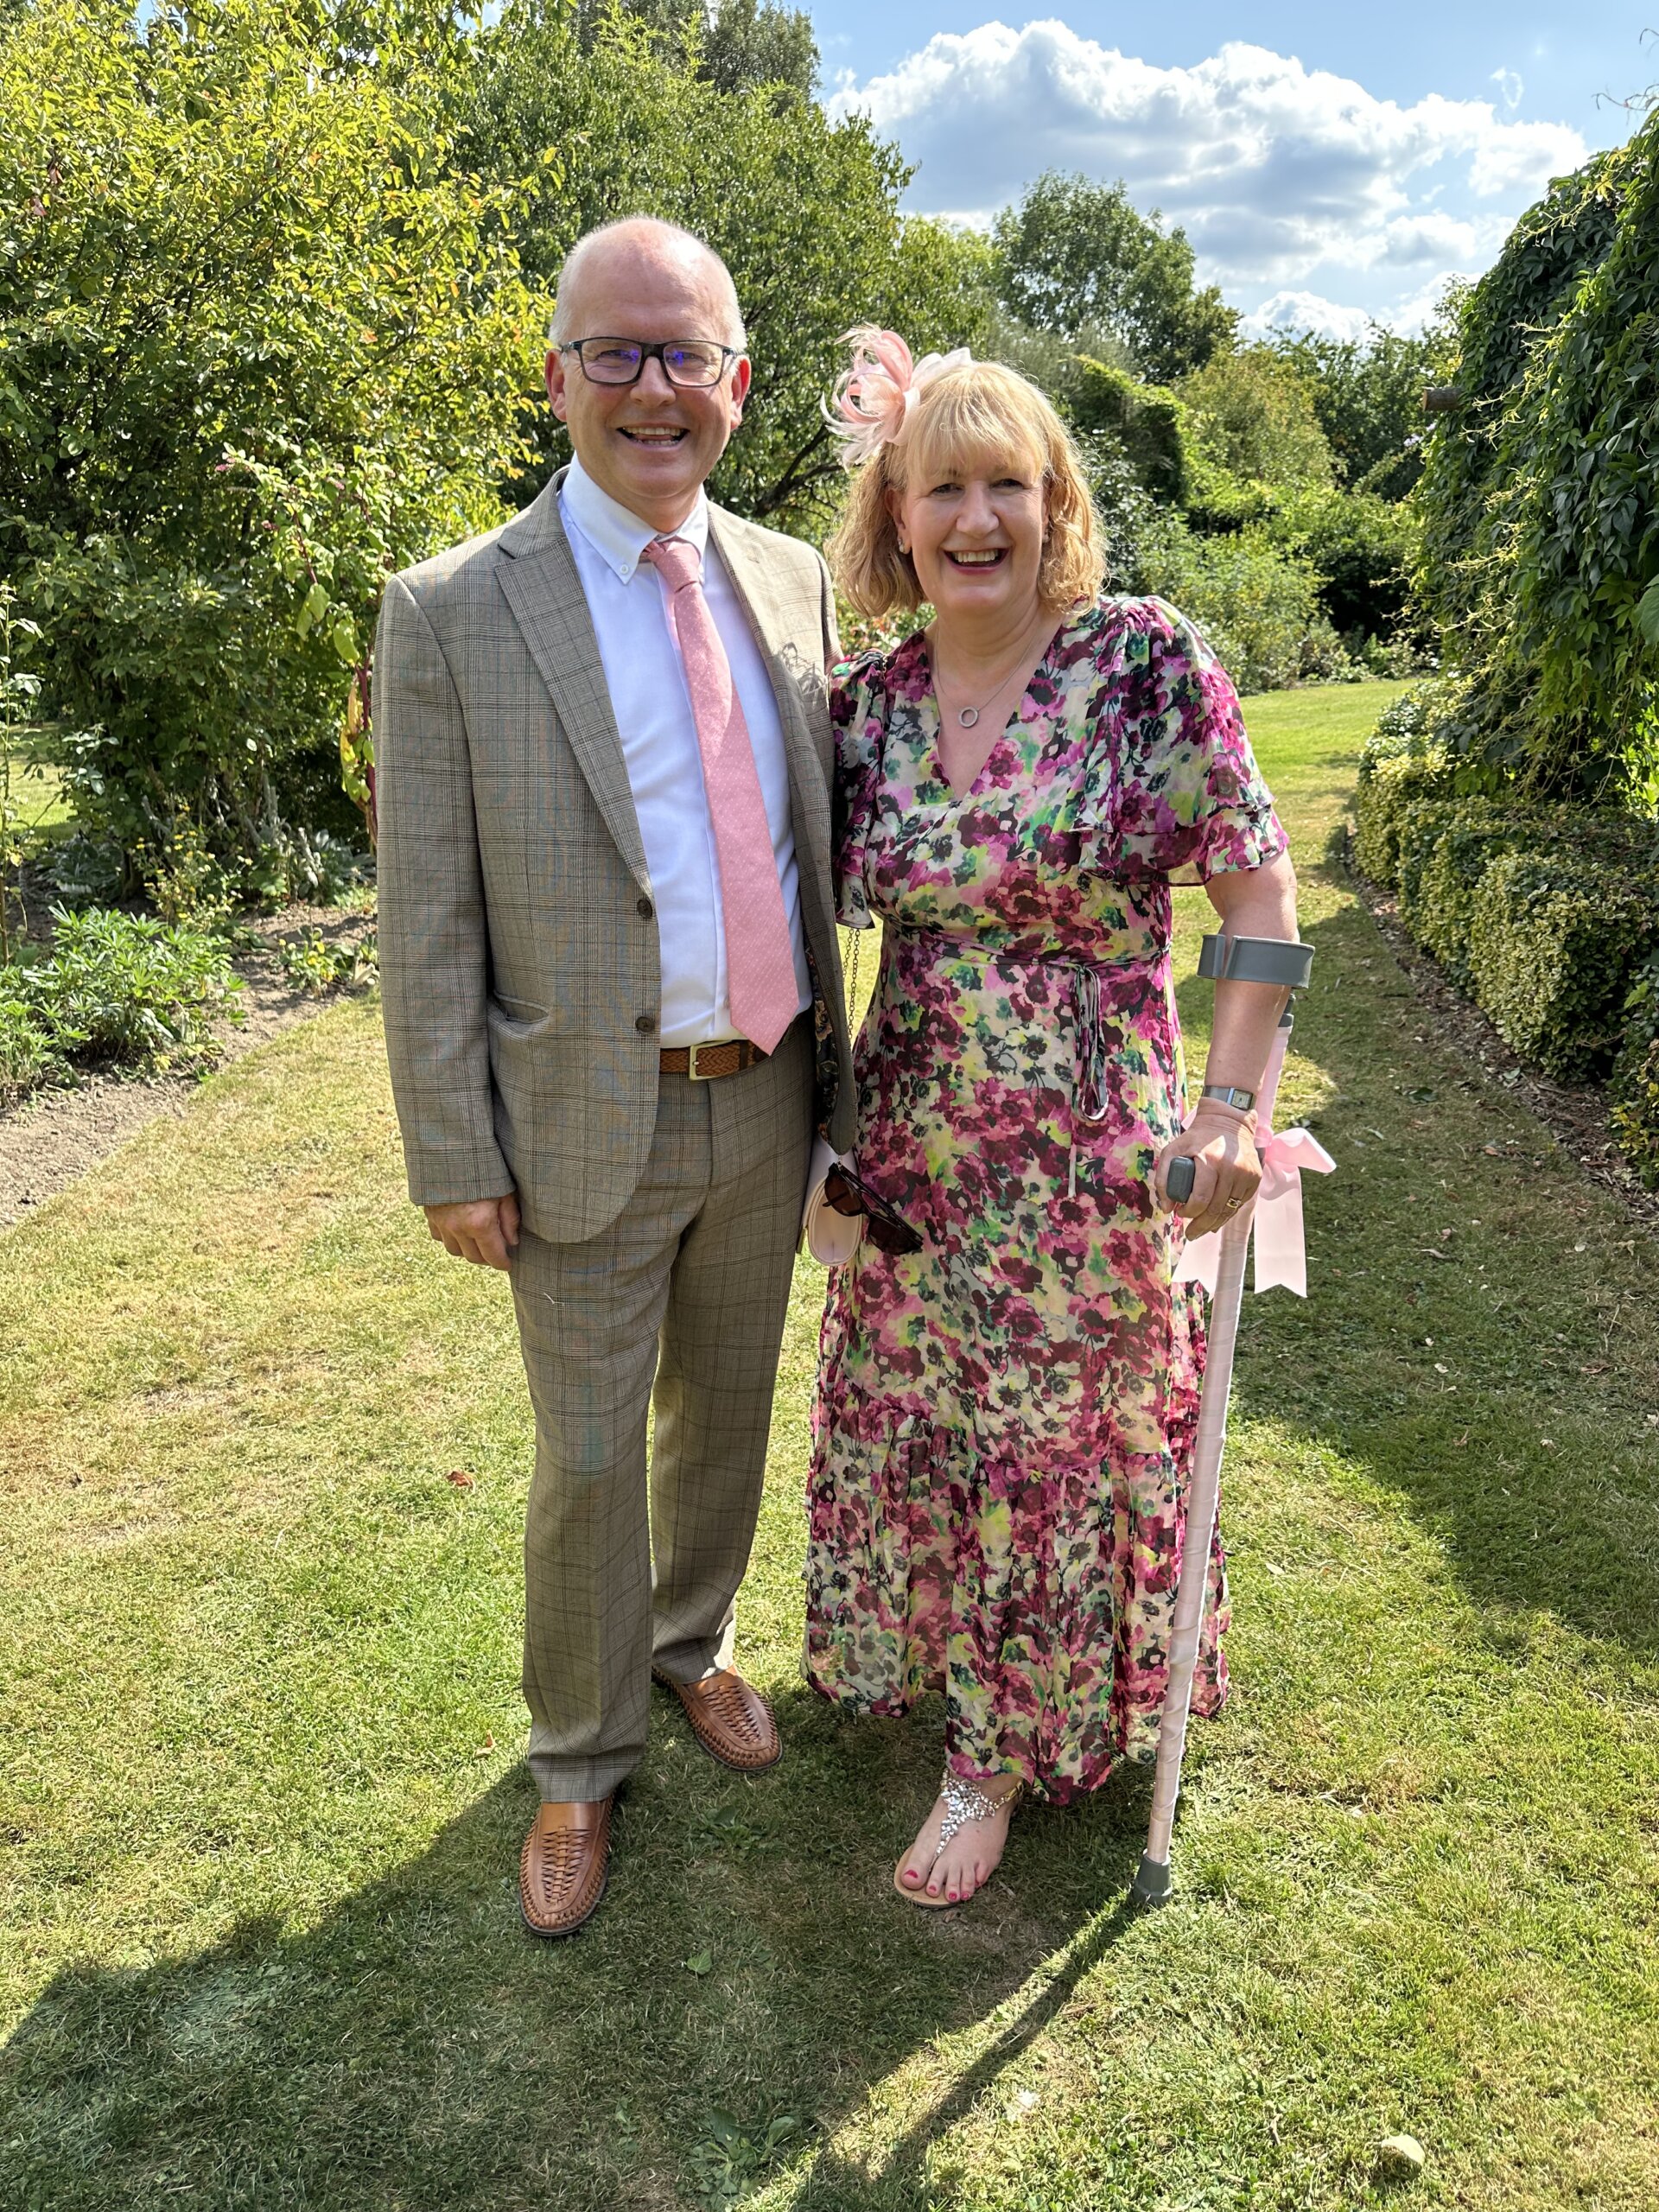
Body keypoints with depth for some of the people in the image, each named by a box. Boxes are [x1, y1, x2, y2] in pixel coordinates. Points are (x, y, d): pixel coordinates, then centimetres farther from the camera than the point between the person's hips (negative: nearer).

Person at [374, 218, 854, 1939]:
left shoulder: (791, 581, 4)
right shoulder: (451, 613, -10)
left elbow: (814, 840, 11)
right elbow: (426, 922, -9)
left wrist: (829, 1069, 10)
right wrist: (456, 1159, -10)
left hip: (768, 1104, 4)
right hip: (588, 1123, -4)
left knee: (728, 1410, 21)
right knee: (588, 1459, 10)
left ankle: (691, 1642, 48)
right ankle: (580, 1763, 34)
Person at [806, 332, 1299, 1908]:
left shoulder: (1148, 661, -11)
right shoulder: (867, 703, 0)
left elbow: (1257, 891, -8)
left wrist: (1230, 1107, -13)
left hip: (1088, 1155, -4)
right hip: (914, 1149, 4)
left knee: (1058, 1448, 10)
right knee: (912, 1426, 19)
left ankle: (1006, 1751, 33)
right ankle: (929, 1653, 49)